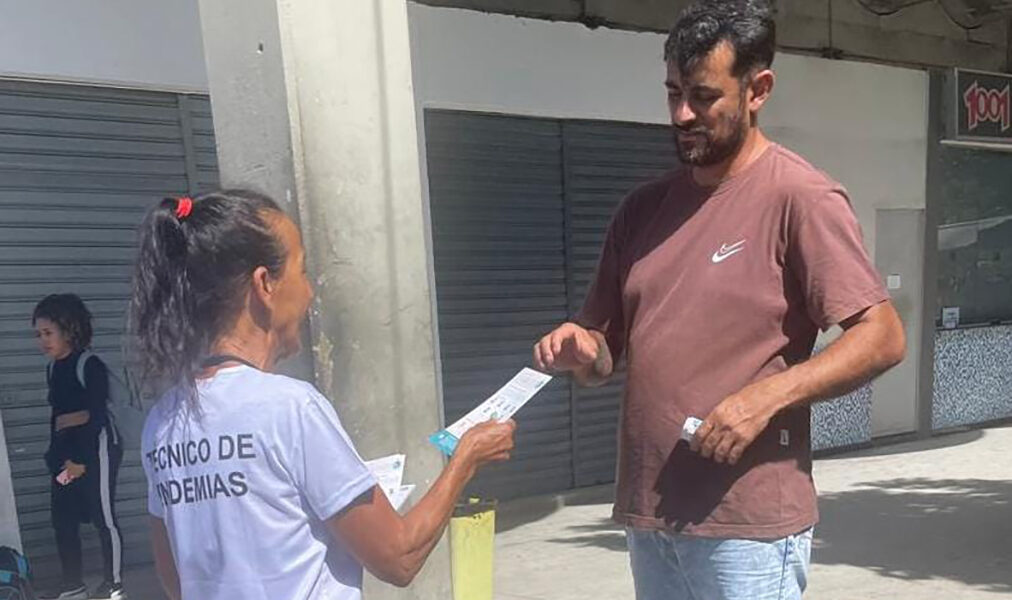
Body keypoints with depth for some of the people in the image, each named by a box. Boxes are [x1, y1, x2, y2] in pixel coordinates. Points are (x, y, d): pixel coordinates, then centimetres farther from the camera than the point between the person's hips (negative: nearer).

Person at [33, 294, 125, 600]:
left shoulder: (90, 365, -13)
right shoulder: (53, 369, 9)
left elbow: (97, 416, -15)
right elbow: (58, 415, 15)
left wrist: (82, 460, -14)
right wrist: (56, 453, 9)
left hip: (95, 448, -8)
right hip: (65, 450, 8)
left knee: (103, 517, 0)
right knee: (62, 518, 12)